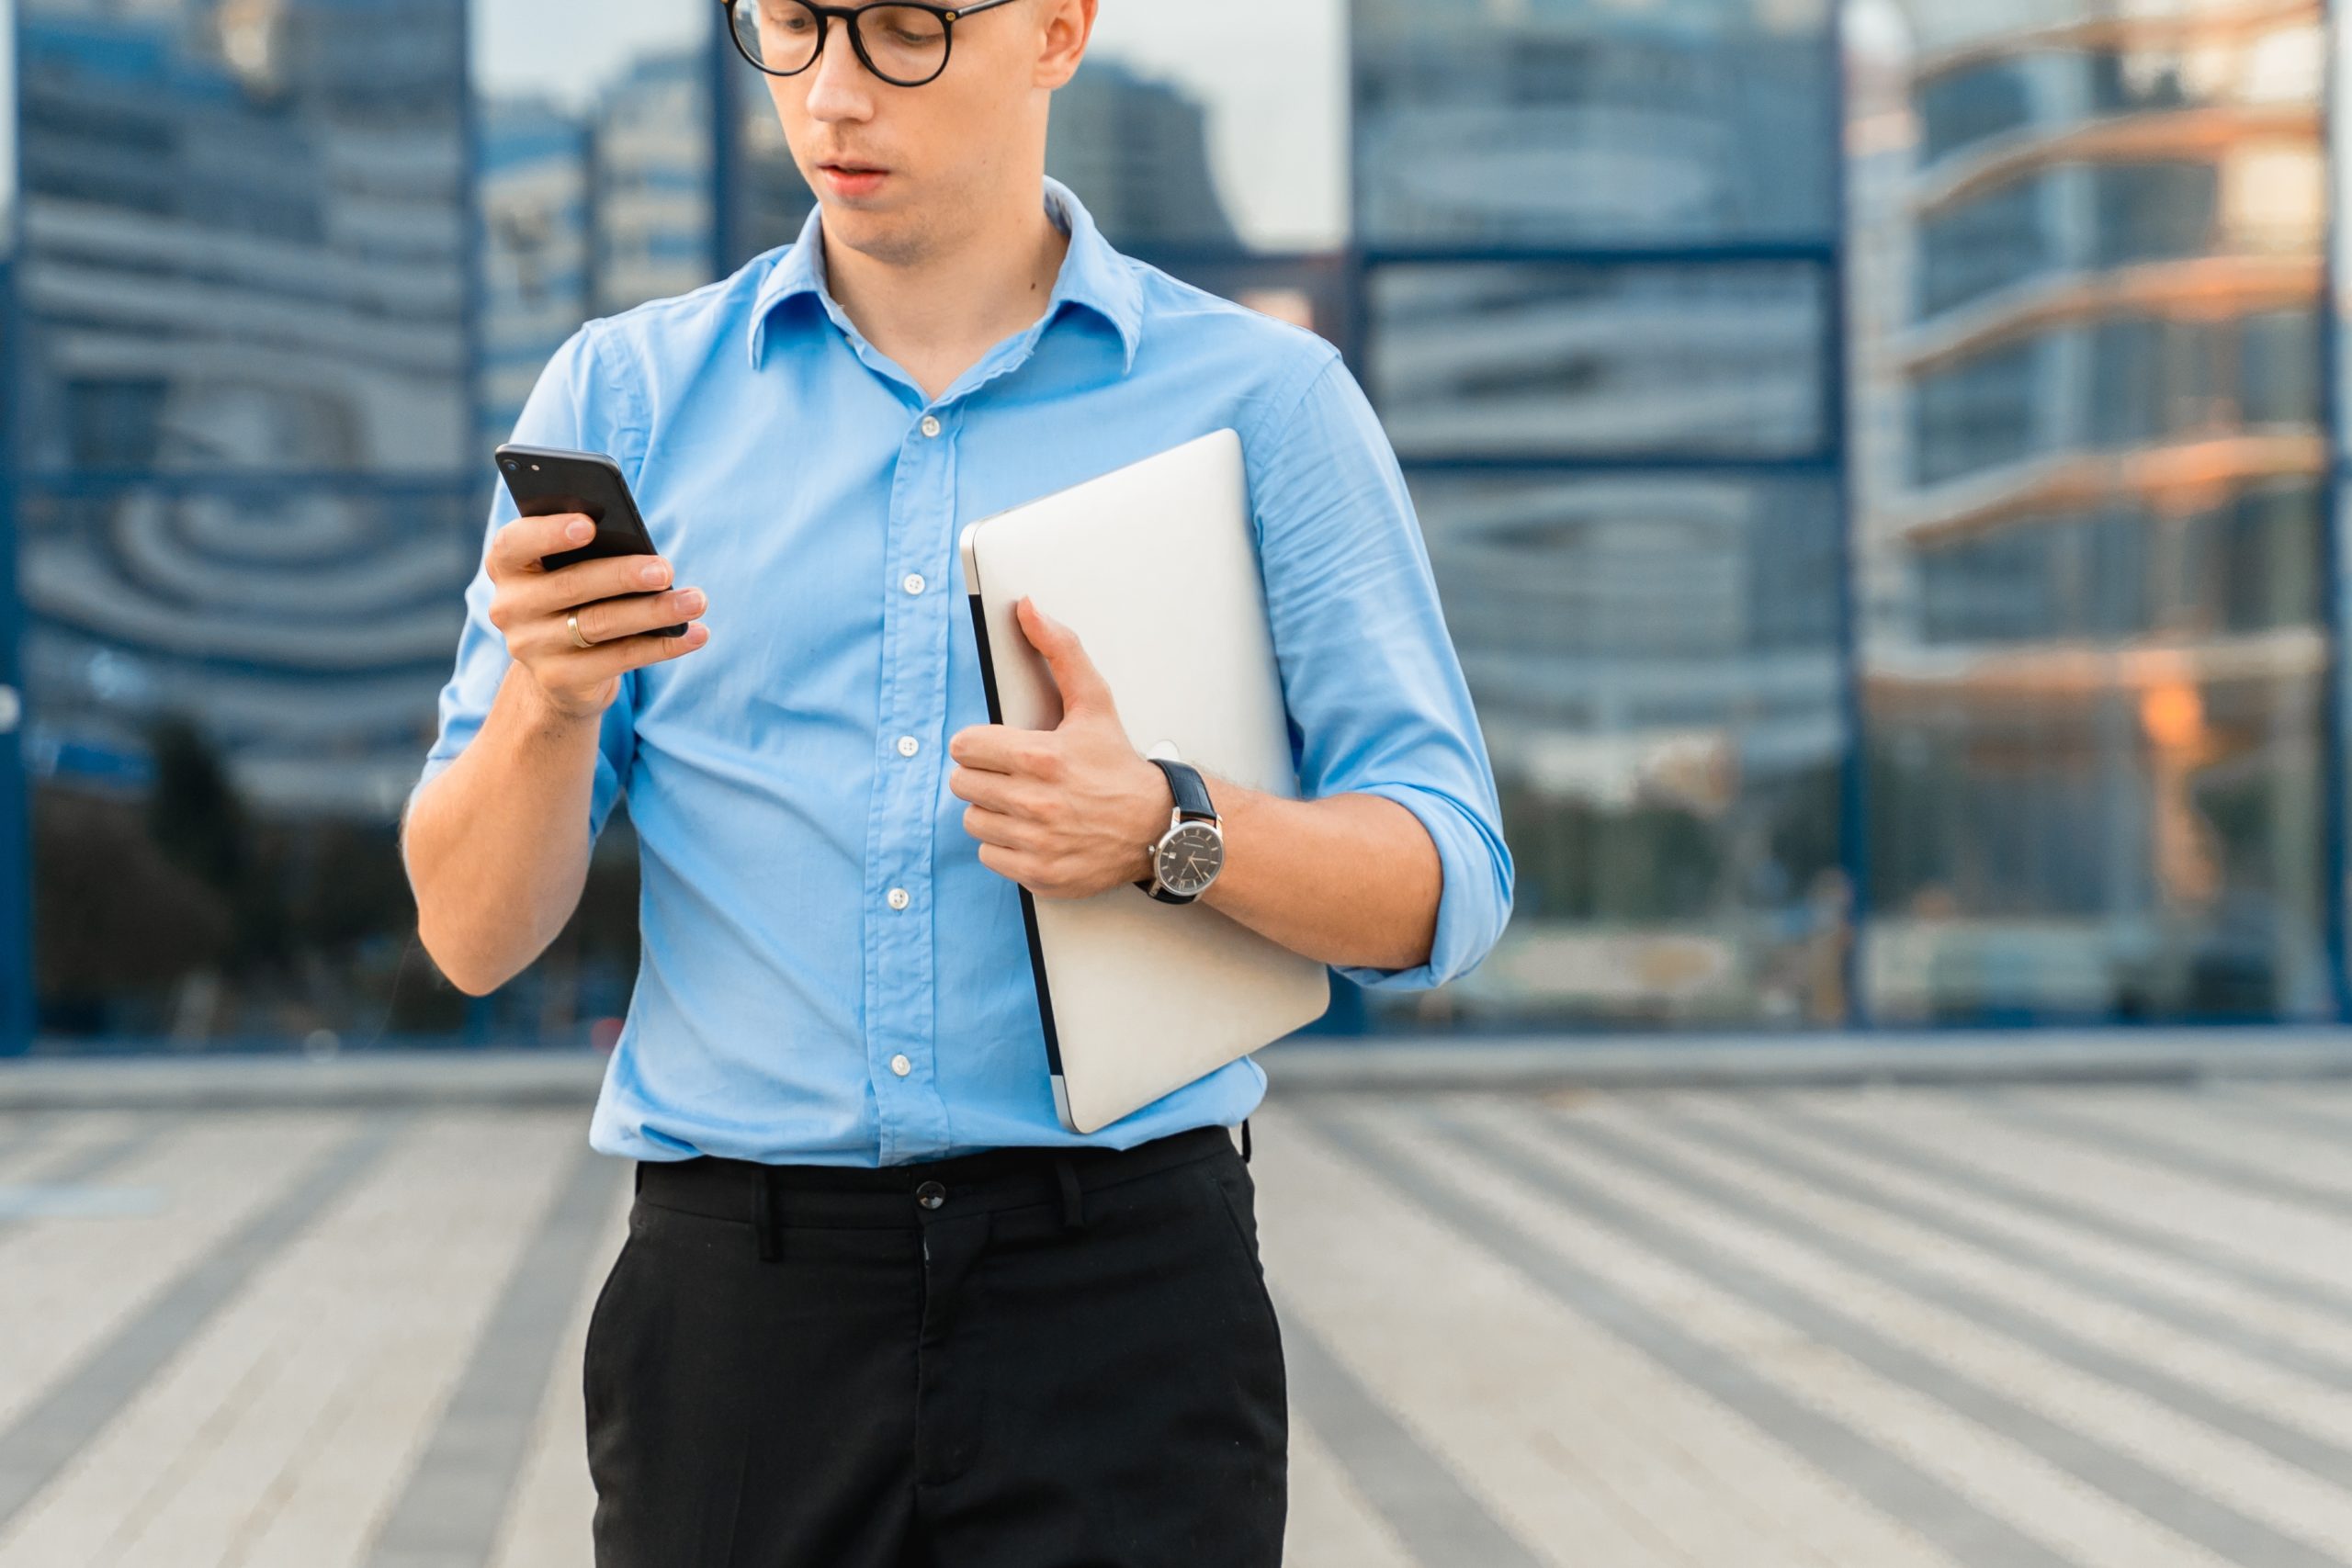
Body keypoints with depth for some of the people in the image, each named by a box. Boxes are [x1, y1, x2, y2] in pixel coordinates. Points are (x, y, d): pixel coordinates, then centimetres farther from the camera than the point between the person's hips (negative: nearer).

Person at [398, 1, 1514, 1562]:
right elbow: (476, 939, 3)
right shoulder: (626, 395, 6)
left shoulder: (1259, 397, 2)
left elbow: (1441, 892, 0)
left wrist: (1168, 830, -19)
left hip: (1121, 1295, -1)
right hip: (736, 1301, 2)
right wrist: (551, 700, -18)